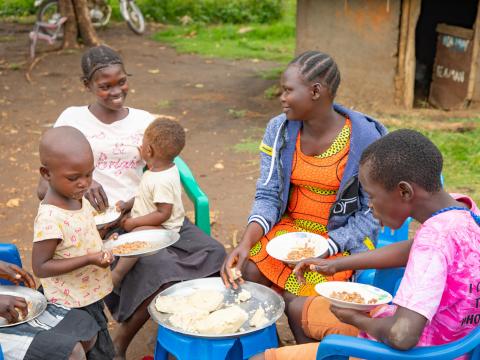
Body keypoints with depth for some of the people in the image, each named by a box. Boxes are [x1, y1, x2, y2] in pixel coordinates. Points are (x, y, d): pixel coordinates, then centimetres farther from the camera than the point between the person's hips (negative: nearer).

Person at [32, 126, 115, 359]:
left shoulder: (78, 199, -2)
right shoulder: (50, 218, -29)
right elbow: (40, 267, -25)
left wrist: (103, 236, 1)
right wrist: (89, 259, -30)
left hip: (90, 294, 8)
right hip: (74, 305, -8)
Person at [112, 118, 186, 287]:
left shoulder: (163, 181, -27)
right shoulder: (158, 171, 4)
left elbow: (163, 214, -27)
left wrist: (134, 222, -22)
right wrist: (127, 204, 4)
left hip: (162, 227, -11)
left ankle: (118, 273, -42)